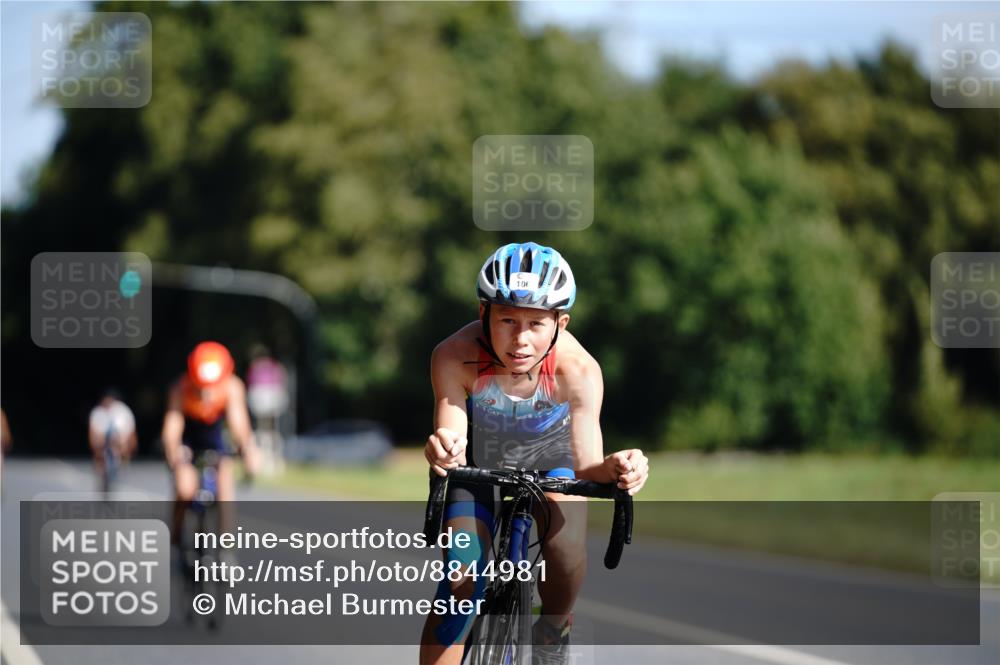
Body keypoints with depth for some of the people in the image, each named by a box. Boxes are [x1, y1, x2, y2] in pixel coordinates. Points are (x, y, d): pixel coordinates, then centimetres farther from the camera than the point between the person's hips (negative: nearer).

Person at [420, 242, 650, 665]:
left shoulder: (577, 369, -36)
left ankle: (553, 630, 6)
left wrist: (614, 470, -59)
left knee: (567, 544, -25)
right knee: (462, 577, -14)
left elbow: (587, 468, -36)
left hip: (549, 451, 0)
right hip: (479, 460, 0)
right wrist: (441, 451, -63)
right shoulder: (455, 357, -36)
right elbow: (452, 446, -39)